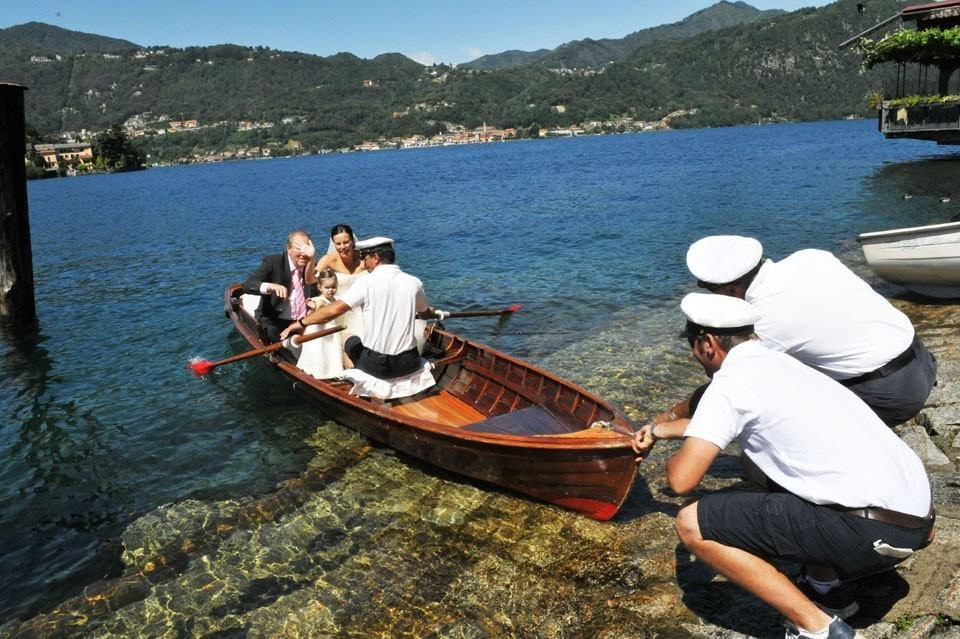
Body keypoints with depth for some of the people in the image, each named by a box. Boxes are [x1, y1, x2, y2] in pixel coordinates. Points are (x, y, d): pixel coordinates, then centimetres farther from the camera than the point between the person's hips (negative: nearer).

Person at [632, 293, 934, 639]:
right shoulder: (777, 363, 18)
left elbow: (682, 479, -12)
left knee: (692, 525, -5)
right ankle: (824, 585, 21)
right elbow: (718, 421, 37)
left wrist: (674, 459, 11)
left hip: (872, 531, -9)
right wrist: (659, 430, 47)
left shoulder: (731, 381, -8)